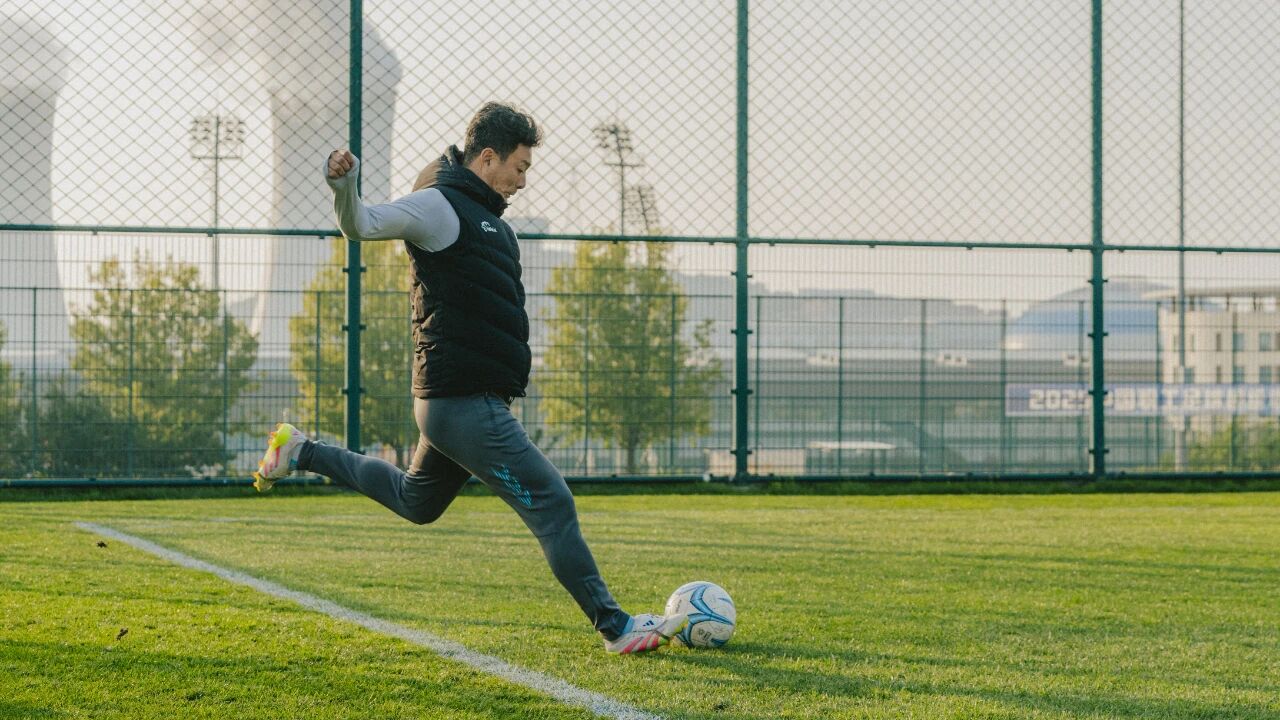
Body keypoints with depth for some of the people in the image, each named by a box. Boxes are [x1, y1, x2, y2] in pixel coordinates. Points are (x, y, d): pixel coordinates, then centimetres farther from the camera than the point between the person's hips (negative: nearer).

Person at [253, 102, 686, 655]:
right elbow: (361, 225, -20)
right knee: (552, 504, -8)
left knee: (416, 501, 27)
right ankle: (615, 627, -3)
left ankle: (301, 453, 33)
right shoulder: (440, 205, -10)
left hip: (467, 399, 11)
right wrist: (343, 185, -39)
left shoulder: (483, 215, 19)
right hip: (465, 404, -11)